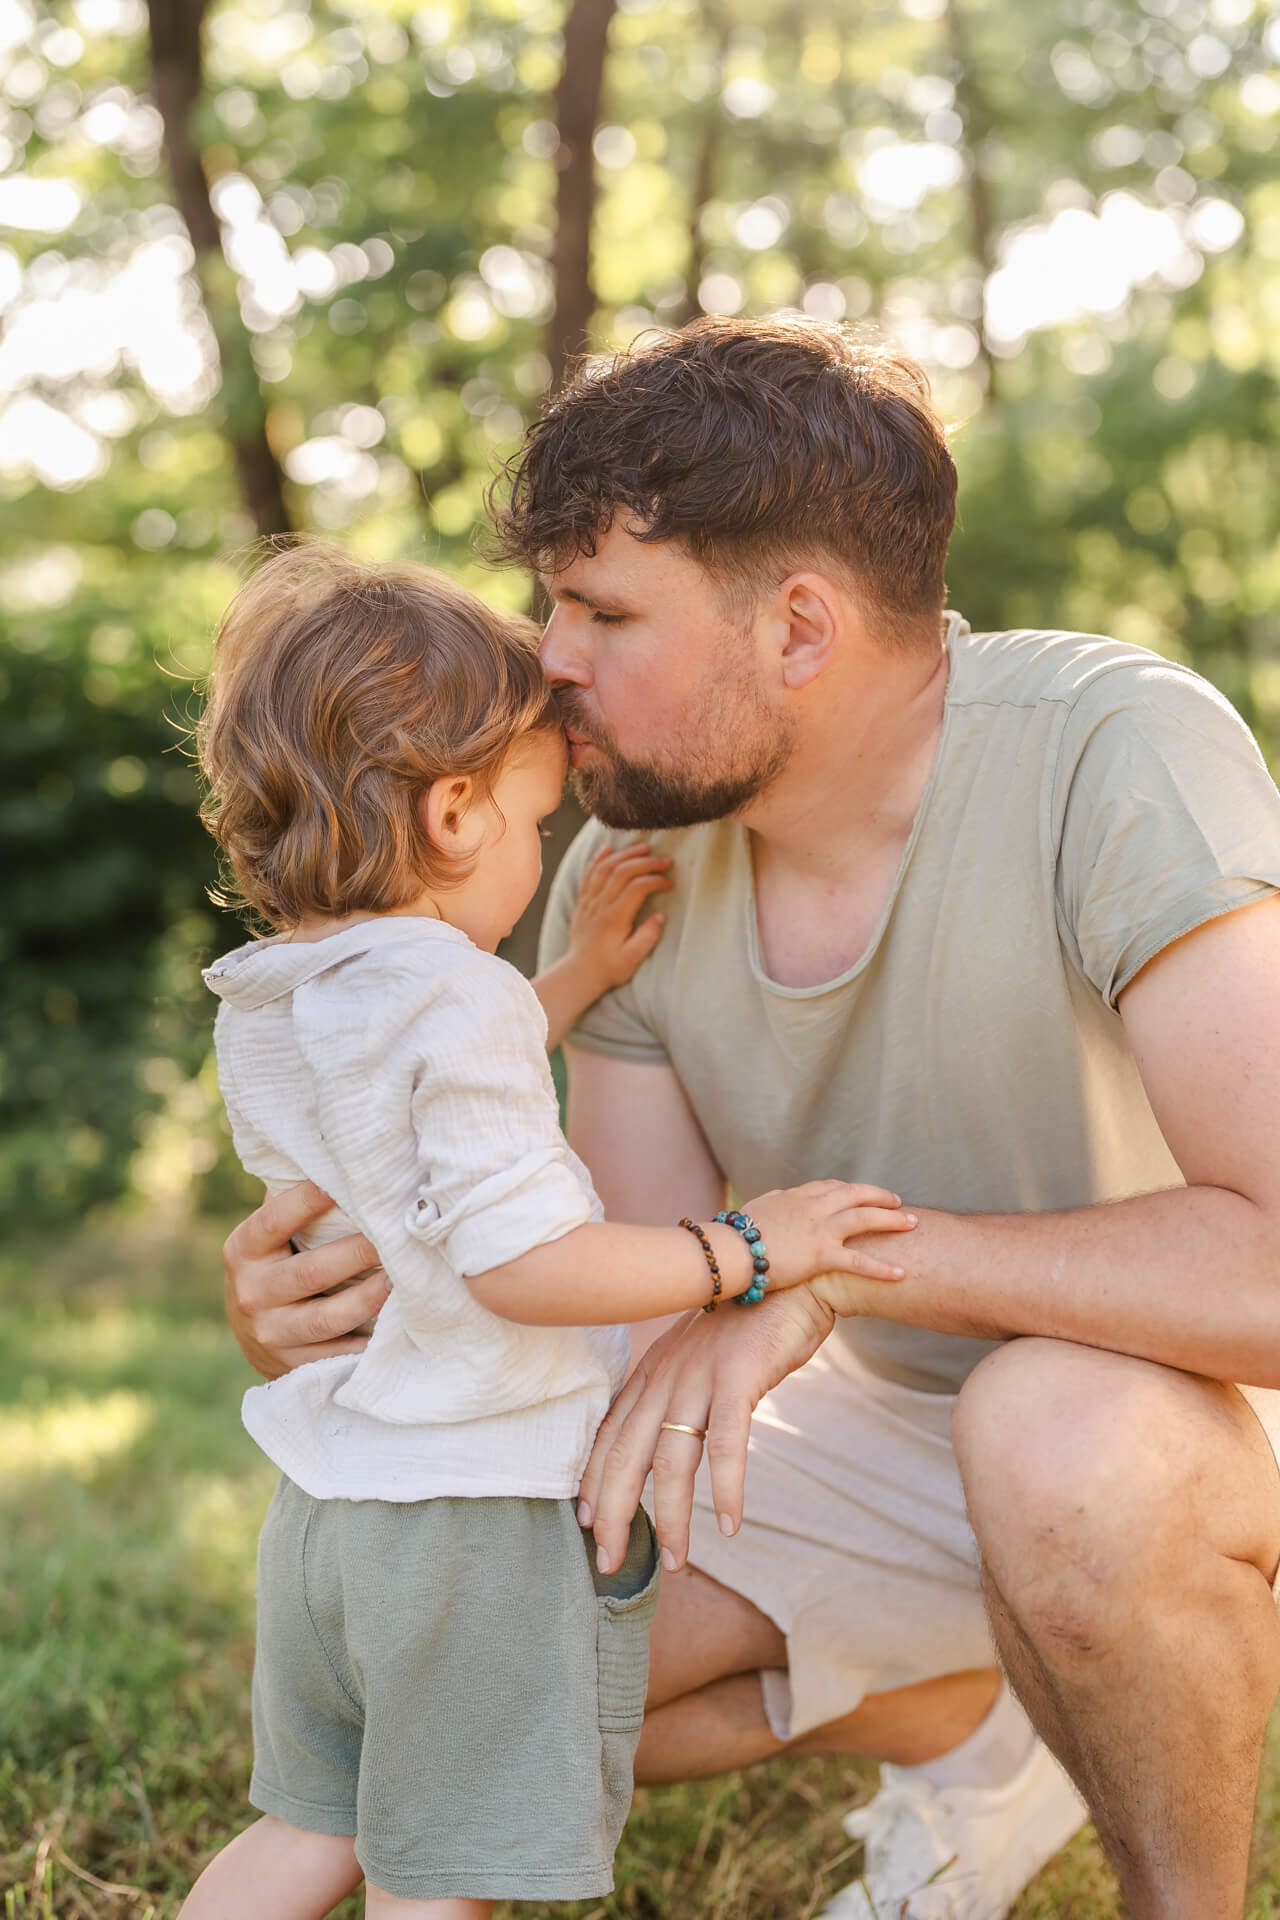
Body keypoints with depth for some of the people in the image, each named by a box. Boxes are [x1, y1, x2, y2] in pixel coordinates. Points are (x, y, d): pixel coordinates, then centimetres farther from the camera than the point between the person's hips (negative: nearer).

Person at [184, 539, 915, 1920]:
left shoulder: (261, 1012, 7)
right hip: (485, 1516, -8)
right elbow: (521, 1259, -27)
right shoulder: (452, 992, -22)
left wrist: (582, 975, 23)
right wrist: (745, 1250, -18)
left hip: (323, 1510, 8)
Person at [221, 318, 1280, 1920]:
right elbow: (656, 1306, -7)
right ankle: (971, 1744, 20)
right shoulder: (628, 875, -10)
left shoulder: (1118, 757, -30)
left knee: (1064, 1441, -40)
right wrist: (373, 1304, -25)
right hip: (893, 1413, 6)